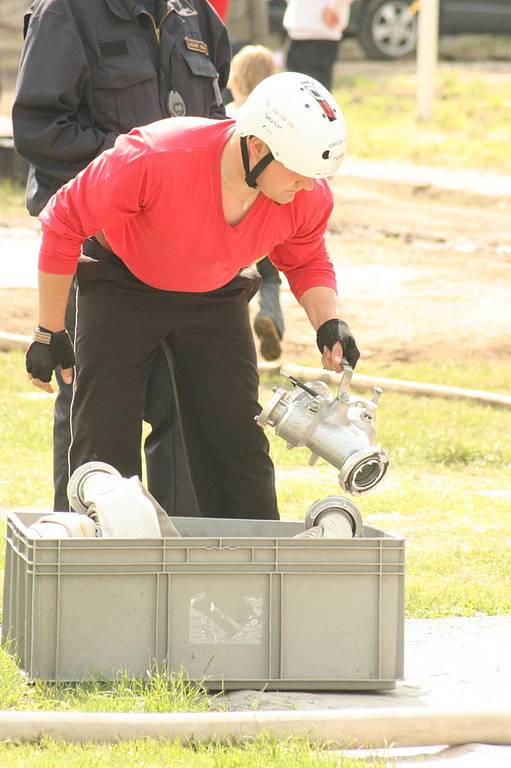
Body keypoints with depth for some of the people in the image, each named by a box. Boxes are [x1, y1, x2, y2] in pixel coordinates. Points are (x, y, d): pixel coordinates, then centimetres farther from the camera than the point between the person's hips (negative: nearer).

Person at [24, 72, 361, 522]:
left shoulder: (309, 197, -22)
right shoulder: (154, 159, -38)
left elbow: (306, 262, 4)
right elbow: (64, 223, -22)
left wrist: (329, 322, -17)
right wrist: (50, 333, -15)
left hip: (216, 298, 3)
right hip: (123, 289, -3)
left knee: (240, 443, -1)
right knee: (105, 447, -7)